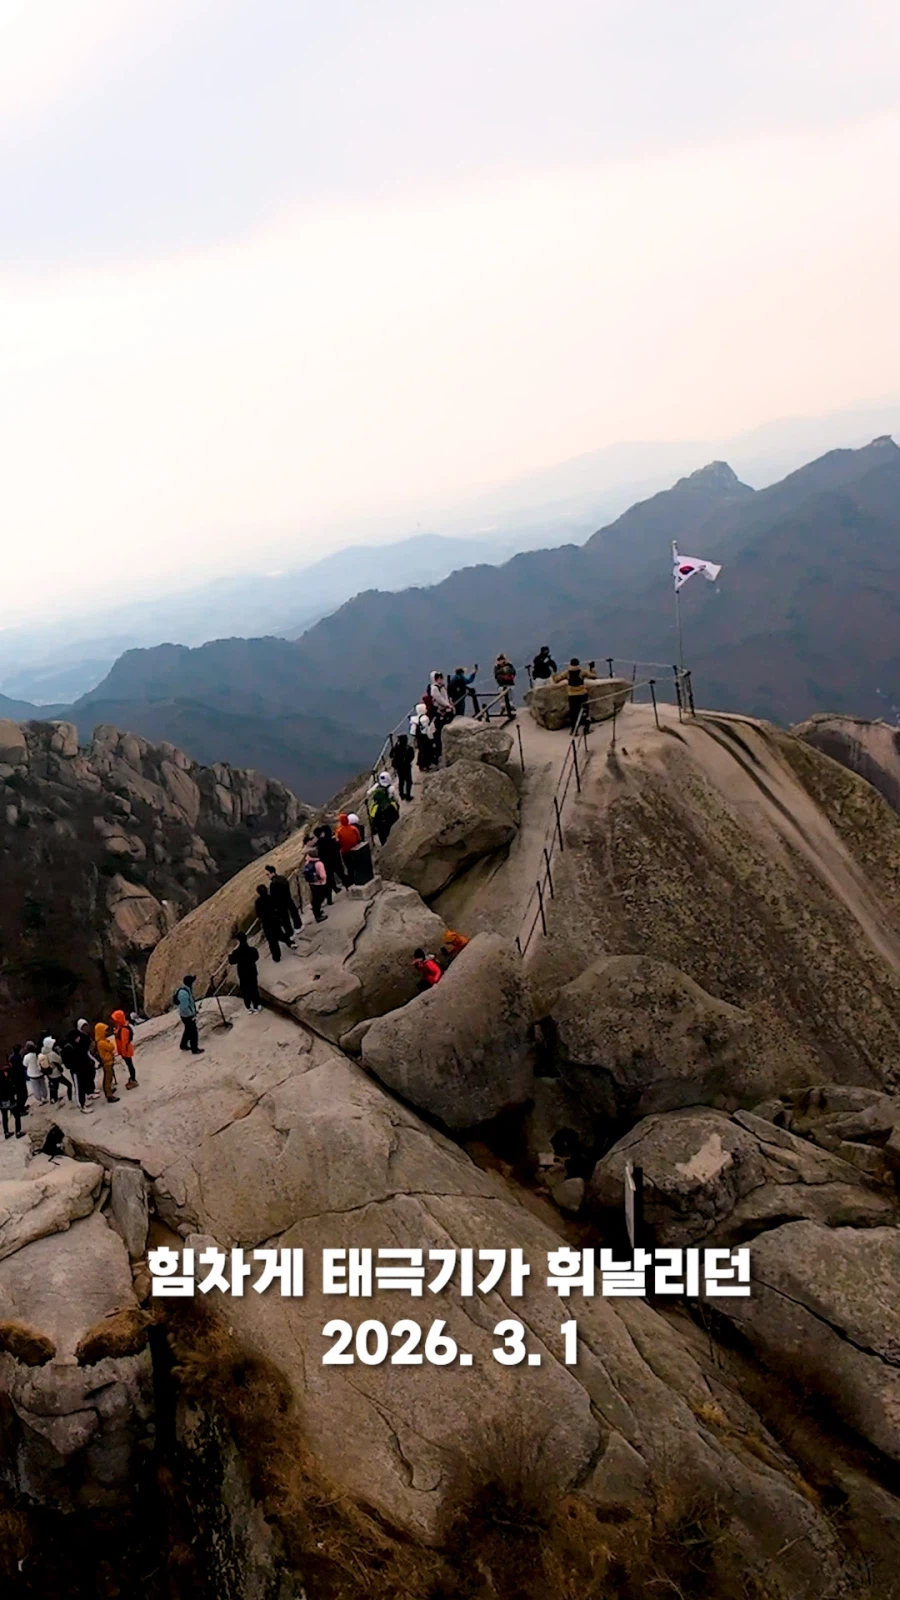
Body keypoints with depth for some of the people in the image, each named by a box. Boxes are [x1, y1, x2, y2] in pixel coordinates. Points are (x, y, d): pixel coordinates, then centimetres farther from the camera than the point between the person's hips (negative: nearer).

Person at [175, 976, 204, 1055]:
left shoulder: (187, 989, 0)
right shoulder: (184, 993, -32)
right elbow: (184, 1008, -30)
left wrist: (194, 1012, 16)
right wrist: (192, 1015, -20)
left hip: (188, 1015, 10)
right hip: (187, 1016, -10)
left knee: (188, 1030, 26)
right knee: (193, 1032, 5)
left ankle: (183, 1045, 42)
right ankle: (194, 1049, 19)